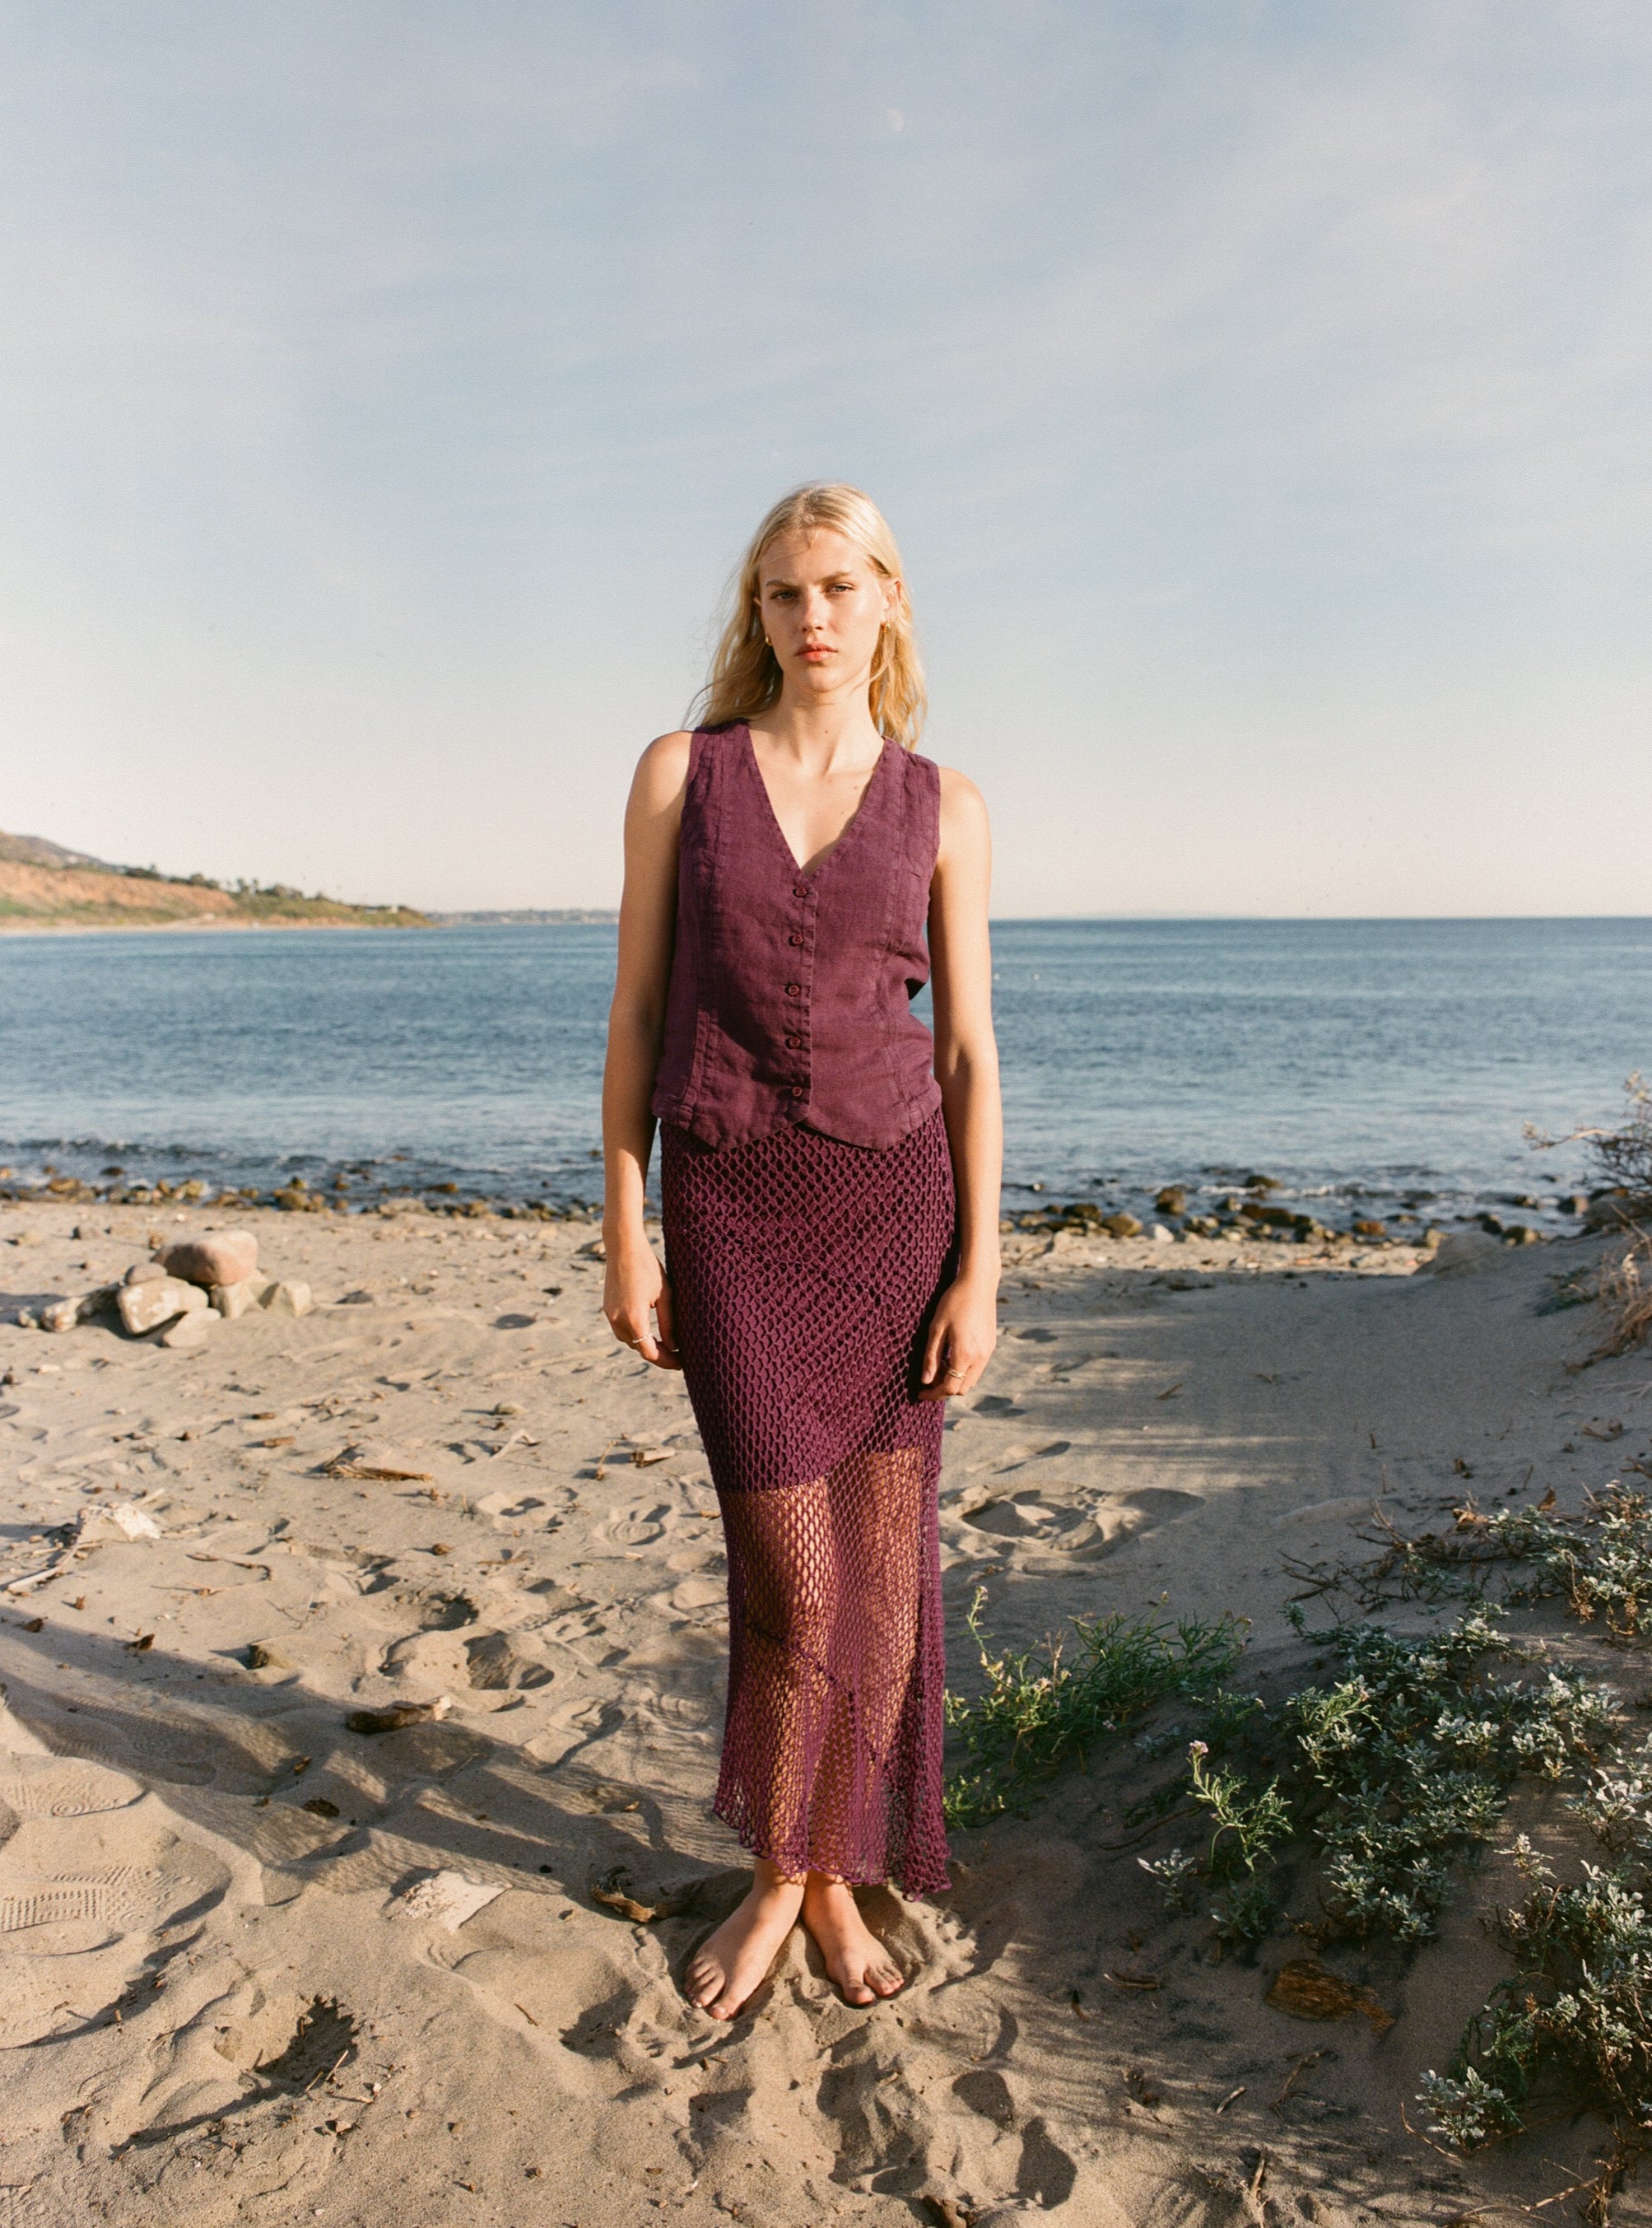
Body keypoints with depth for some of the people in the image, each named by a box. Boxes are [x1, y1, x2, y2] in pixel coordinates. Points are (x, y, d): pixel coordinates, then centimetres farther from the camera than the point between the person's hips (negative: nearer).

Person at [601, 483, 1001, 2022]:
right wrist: (624, 1240, -1)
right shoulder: (680, 771, 3)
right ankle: (778, 1878, 27)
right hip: (732, 1213, -1)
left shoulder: (942, 805, 4)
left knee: (880, 1564, 7)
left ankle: (837, 1874, 29)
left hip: (894, 1201, 2)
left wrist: (978, 1274, -2)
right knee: (793, 1583, 0)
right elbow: (637, 1015, 2)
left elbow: (968, 1049, 3)